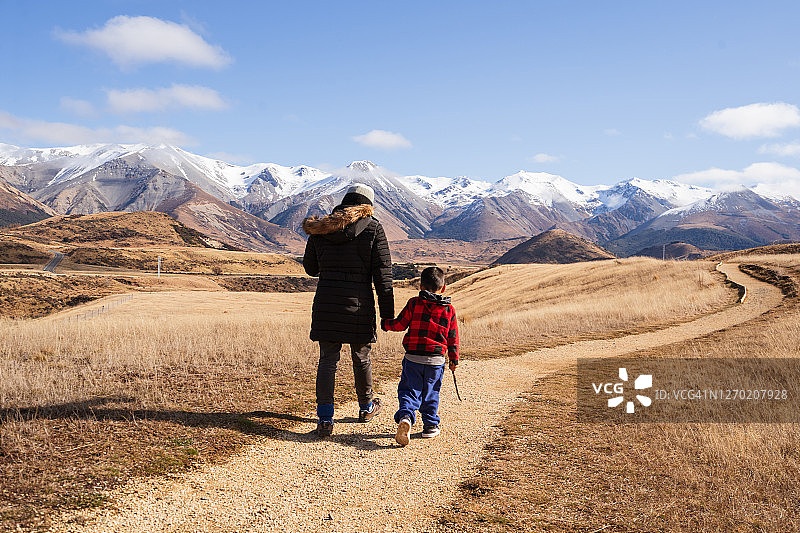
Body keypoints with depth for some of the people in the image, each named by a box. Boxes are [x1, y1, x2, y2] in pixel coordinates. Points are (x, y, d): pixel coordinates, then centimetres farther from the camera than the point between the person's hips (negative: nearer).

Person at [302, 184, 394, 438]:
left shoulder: (320, 229, 6)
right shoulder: (373, 229, -3)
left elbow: (310, 267, 14)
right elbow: (382, 274, -5)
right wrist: (387, 314, -2)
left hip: (326, 302, 2)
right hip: (359, 302, -2)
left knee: (327, 360, 7)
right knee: (361, 357, 16)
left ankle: (324, 419, 0)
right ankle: (366, 407, 37)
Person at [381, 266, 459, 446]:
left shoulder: (413, 303, -2)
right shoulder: (449, 309, 4)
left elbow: (400, 324, -2)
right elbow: (453, 336, 9)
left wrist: (386, 324, 19)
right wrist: (454, 358, 19)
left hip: (413, 357, -2)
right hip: (436, 360, 2)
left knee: (409, 390, 3)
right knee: (430, 393, 17)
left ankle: (405, 417, -21)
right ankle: (430, 425, 21)